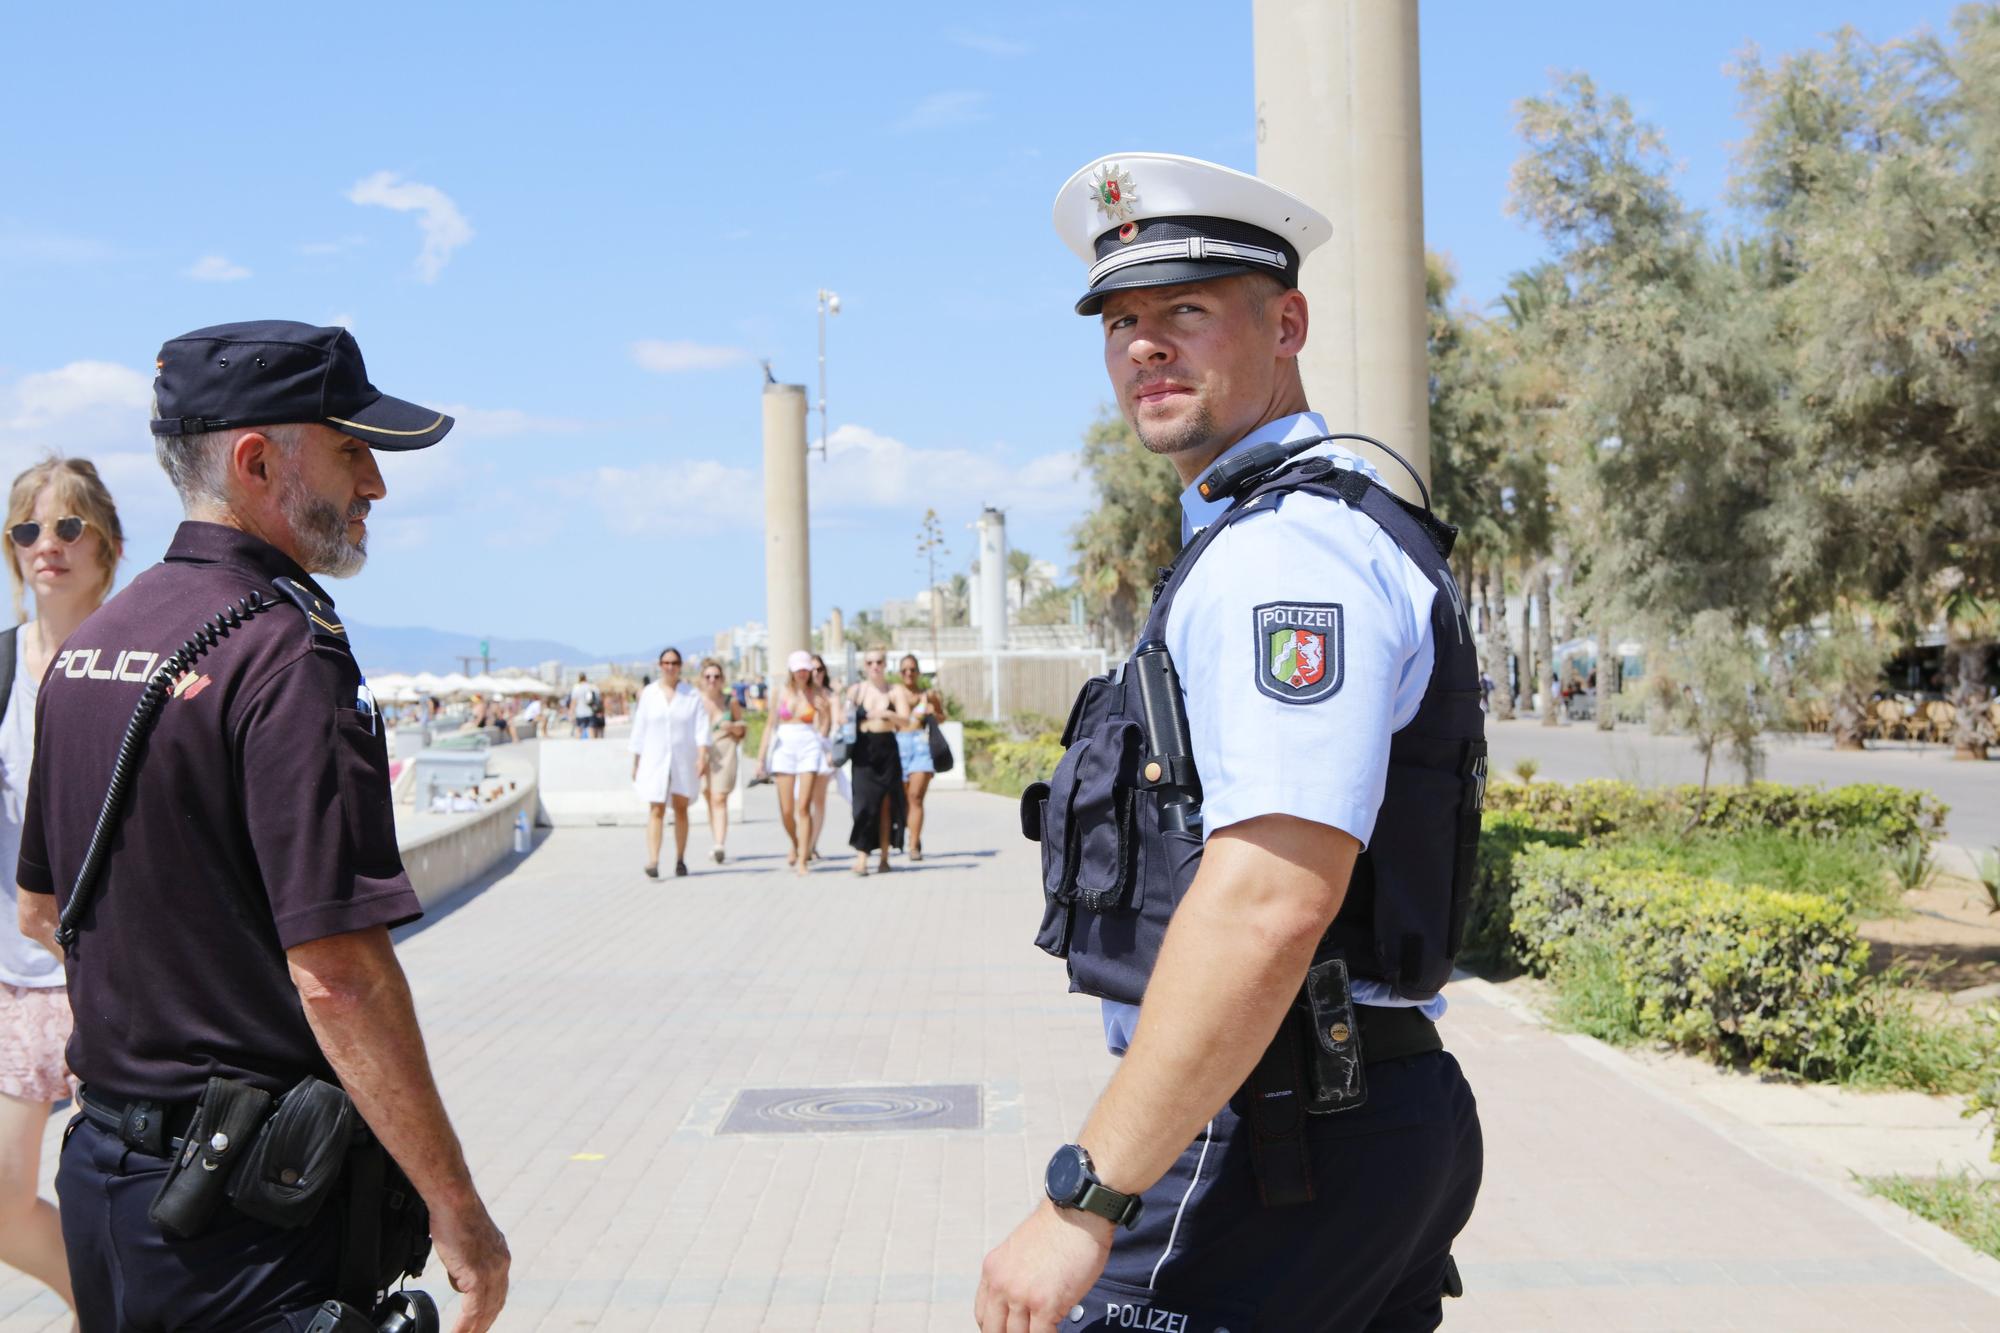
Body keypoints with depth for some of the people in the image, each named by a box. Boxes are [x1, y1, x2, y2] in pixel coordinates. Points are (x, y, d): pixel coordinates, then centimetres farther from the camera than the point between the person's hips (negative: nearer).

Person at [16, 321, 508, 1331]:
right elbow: (337, 975, -24)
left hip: (101, 1169, 9)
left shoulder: (87, 645, 8)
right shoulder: (287, 655, -19)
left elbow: (39, 910, 19)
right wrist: (459, 1211, -18)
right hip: (258, 1201, -8)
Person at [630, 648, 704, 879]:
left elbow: (701, 727, -4)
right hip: (655, 761, -1)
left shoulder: (691, 695, 3)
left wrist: (701, 756, -16)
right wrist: (635, 762, 6)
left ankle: (680, 859, 16)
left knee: (680, 809, 6)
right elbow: (639, 730, 7)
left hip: (683, 762, 1)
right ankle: (653, 862, -18)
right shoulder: (648, 694, 4)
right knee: (656, 810, -9)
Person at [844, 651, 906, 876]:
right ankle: (861, 857, -13)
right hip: (863, 749, -1)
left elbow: (905, 719, -7)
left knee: (887, 803, 3)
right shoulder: (856, 690, 5)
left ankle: (884, 856, 11)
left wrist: (887, 714, -26)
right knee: (865, 801, -10)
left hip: (887, 749, 1)